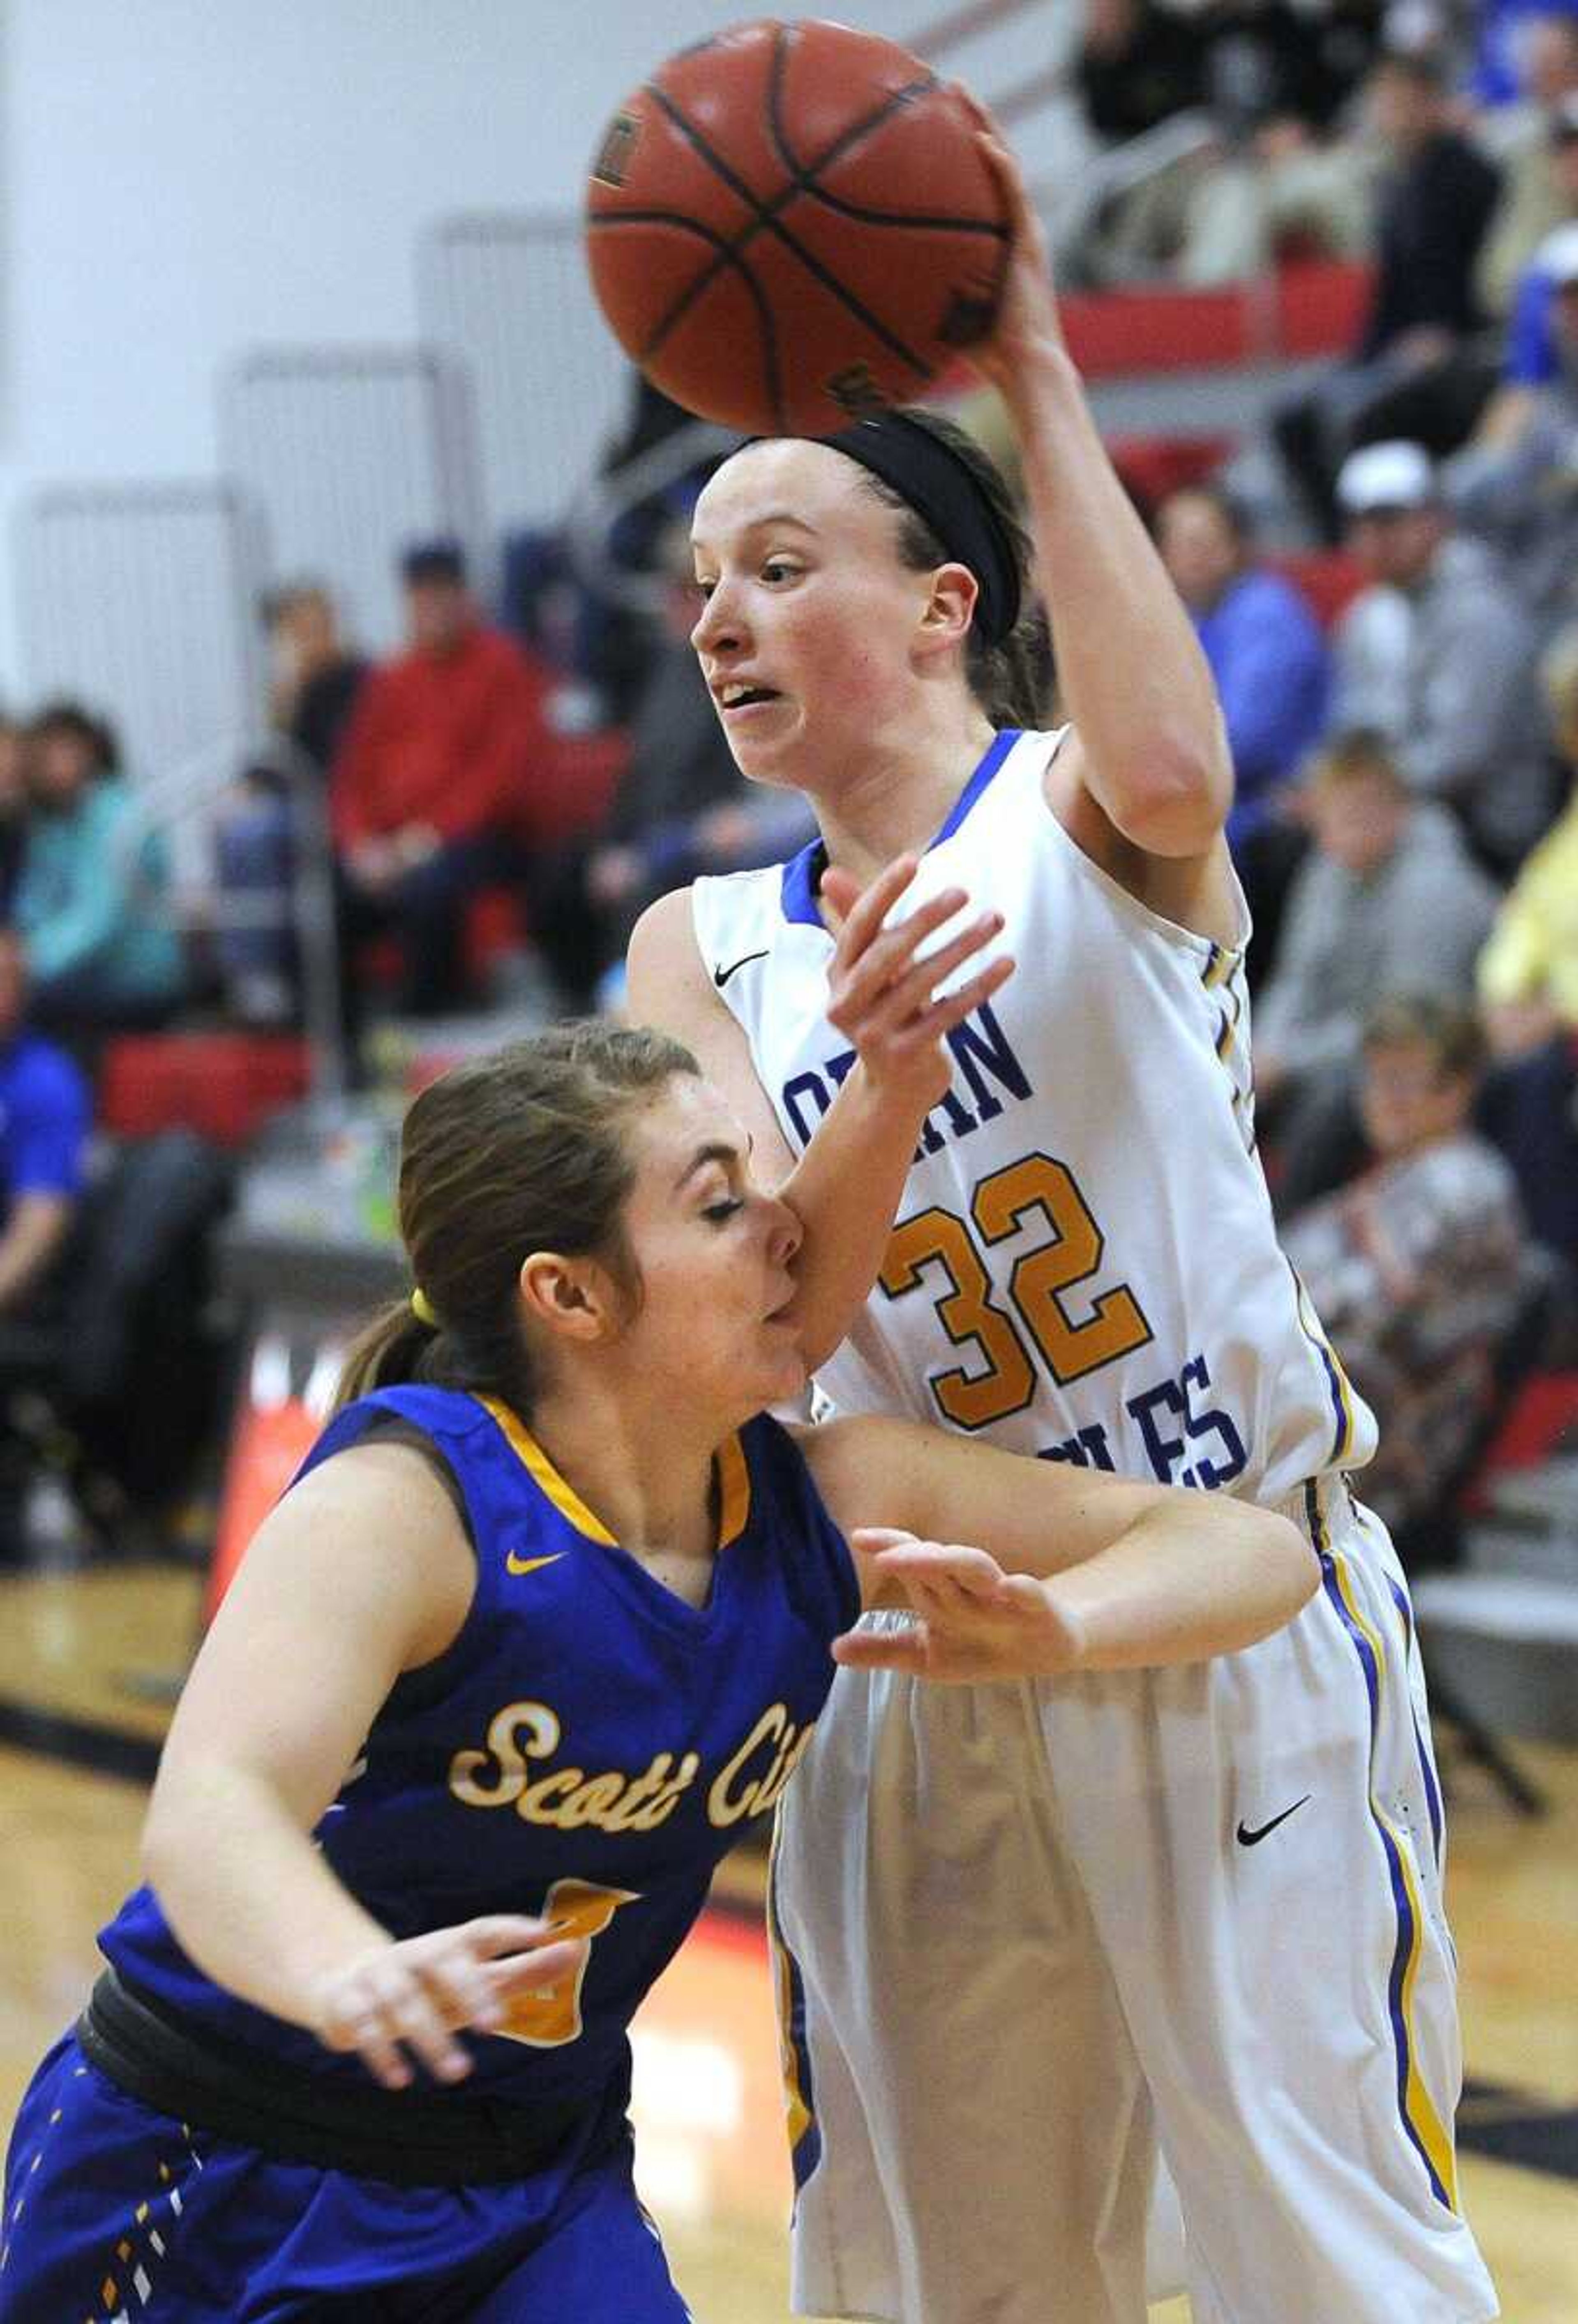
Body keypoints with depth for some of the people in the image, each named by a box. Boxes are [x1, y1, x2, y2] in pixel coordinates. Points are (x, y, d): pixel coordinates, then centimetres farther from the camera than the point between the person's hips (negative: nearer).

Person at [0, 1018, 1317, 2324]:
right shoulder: (407, 1502, -24)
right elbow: (212, 1811, -41)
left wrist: (1052, 1626, -26)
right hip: (211, 2185, -5)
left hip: (540, 2185, 5)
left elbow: (1254, 1556, -4)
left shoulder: (832, 1504, -5)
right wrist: (353, 1976, -64)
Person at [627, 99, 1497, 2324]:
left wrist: (1037, 375, -27)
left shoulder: (1076, 815, -5)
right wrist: (883, 1088, -27)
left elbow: (1172, 773, -32)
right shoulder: (704, 953, 7)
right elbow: (773, 1318, -7)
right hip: (933, 1644, 5)